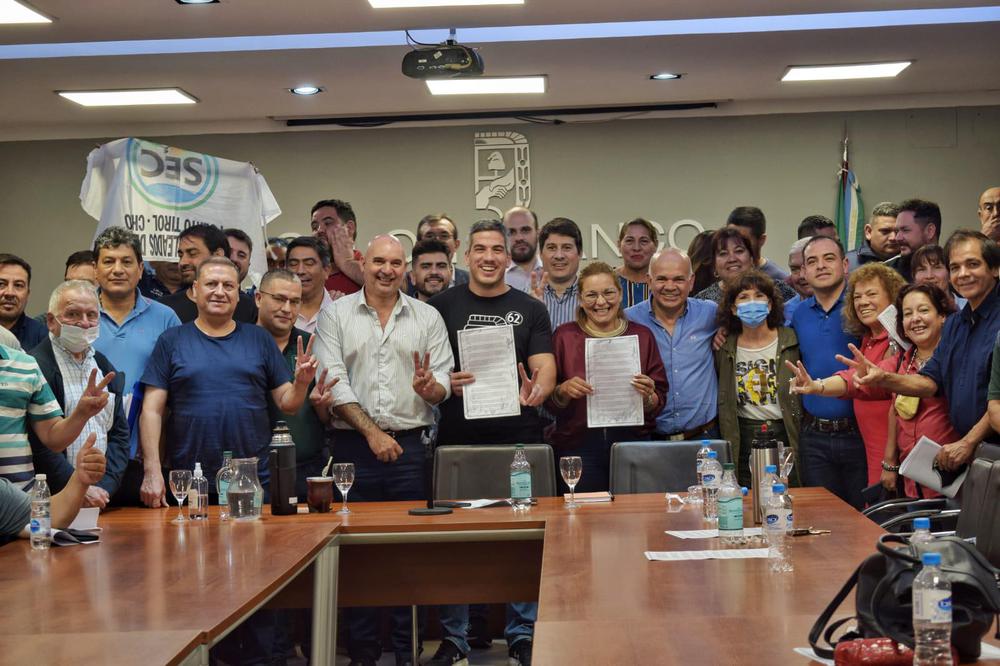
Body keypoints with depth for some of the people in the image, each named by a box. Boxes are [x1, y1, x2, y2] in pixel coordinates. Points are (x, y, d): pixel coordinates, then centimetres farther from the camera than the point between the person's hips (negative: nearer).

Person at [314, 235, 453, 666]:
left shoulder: (427, 318, 9)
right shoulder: (336, 315, 4)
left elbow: (444, 385, 6)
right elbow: (334, 383, -4)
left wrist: (430, 387, -18)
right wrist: (372, 432, -11)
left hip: (409, 446, 1)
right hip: (353, 446, -1)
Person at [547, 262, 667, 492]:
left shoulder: (642, 335, 8)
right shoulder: (564, 335, 5)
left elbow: (660, 401, 8)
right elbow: (549, 402, 5)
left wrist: (648, 397, -13)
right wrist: (564, 390, -14)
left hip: (632, 441, 1)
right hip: (576, 444, -1)